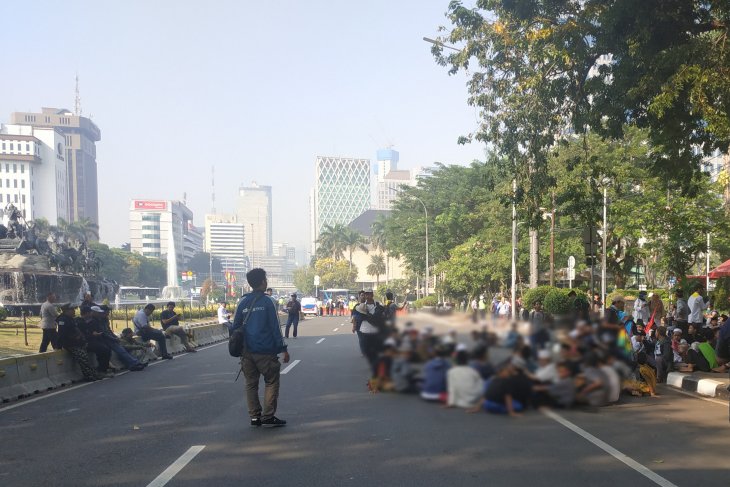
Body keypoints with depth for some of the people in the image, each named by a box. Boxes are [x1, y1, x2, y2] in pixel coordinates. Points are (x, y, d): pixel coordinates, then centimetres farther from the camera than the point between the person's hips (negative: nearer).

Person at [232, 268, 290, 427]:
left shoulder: (243, 302, 7)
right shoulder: (266, 301, -7)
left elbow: (236, 327, 9)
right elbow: (275, 327, -9)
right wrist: (283, 349, -5)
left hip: (247, 352, 5)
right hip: (265, 351, -5)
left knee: (251, 384, 11)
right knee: (271, 382, 4)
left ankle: (254, 417, 11)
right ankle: (268, 416, -1)